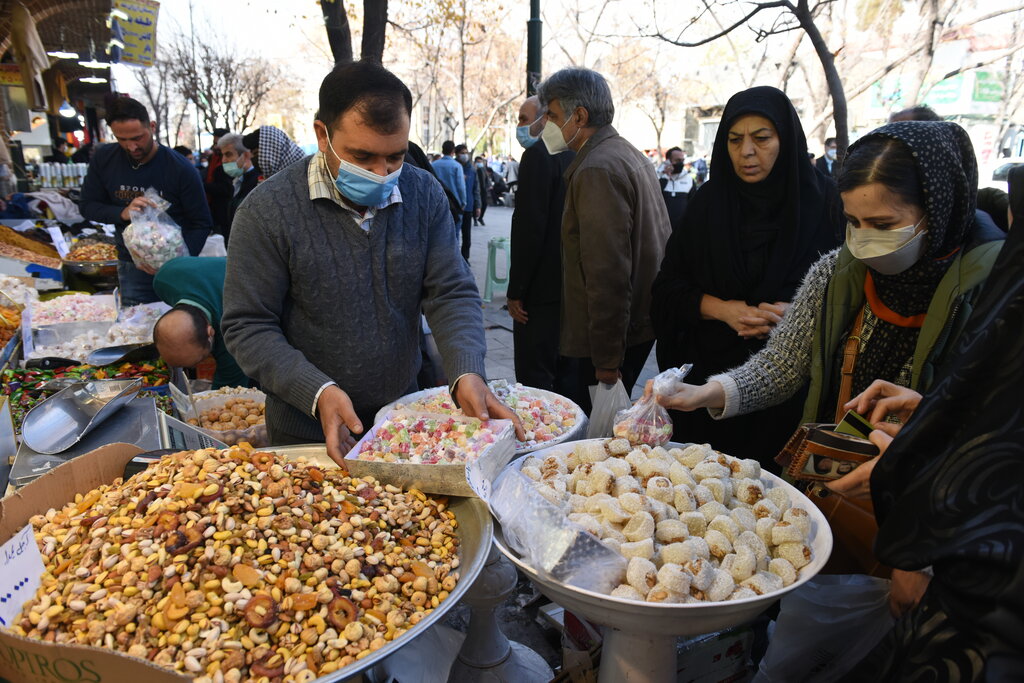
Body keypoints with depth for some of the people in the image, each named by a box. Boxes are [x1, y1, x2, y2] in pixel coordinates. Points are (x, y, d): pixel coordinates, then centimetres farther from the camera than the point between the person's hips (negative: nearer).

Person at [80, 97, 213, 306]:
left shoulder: (180, 169, -13)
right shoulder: (104, 159, -2)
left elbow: (202, 223, -10)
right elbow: (88, 206, 5)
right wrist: (122, 213, -18)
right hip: (132, 265, 3)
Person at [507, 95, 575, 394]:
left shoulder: (538, 155, -12)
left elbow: (529, 227, -19)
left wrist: (516, 291, -14)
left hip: (543, 290, -9)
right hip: (573, 287, 9)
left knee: (534, 379, -3)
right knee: (565, 374, 16)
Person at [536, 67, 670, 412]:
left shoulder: (597, 170, -18)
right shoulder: (632, 155, 15)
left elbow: (608, 274, -23)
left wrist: (607, 360, -20)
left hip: (612, 333, -10)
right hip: (643, 323, 10)